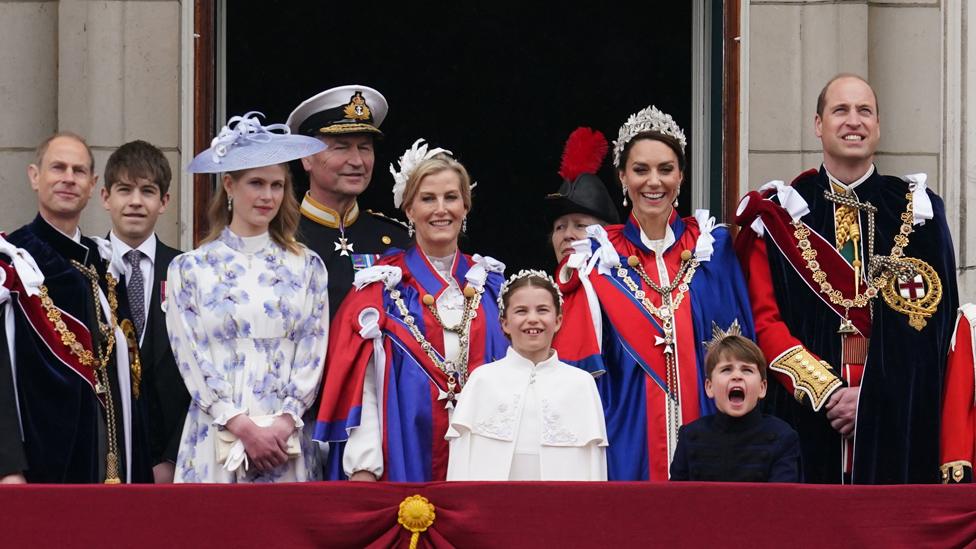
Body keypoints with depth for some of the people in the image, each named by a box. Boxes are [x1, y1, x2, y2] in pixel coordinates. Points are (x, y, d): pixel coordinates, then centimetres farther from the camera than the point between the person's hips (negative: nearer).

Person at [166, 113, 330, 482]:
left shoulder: (306, 267, 12)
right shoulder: (189, 269, 7)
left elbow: (314, 355, 6)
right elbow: (191, 360, 0)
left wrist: (284, 424, -9)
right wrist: (244, 427, -11)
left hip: (287, 442, 1)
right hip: (215, 444, -1)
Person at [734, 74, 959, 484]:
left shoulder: (917, 211, 8)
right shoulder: (780, 213, 7)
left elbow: (931, 324, 1)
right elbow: (763, 320, 0)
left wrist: (872, 395, -10)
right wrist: (826, 389, -12)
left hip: (895, 420, 1)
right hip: (804, 415, -1)